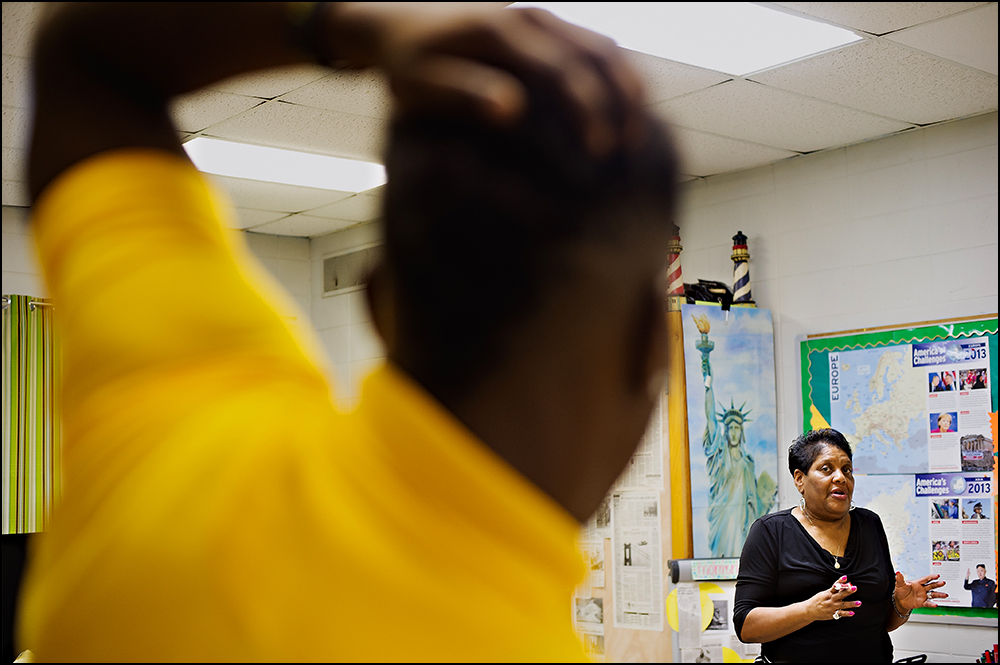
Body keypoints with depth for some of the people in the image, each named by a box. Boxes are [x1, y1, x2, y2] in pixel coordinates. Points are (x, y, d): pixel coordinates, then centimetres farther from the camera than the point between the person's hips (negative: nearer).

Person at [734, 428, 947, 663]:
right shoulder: (770, 531, -4)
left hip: (874, 657, 3)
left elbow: (884, 622, 14)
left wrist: (901, 606, -6)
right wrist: (809, 610, -24)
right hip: (796, 659, -3)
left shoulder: (870, 525, 9)